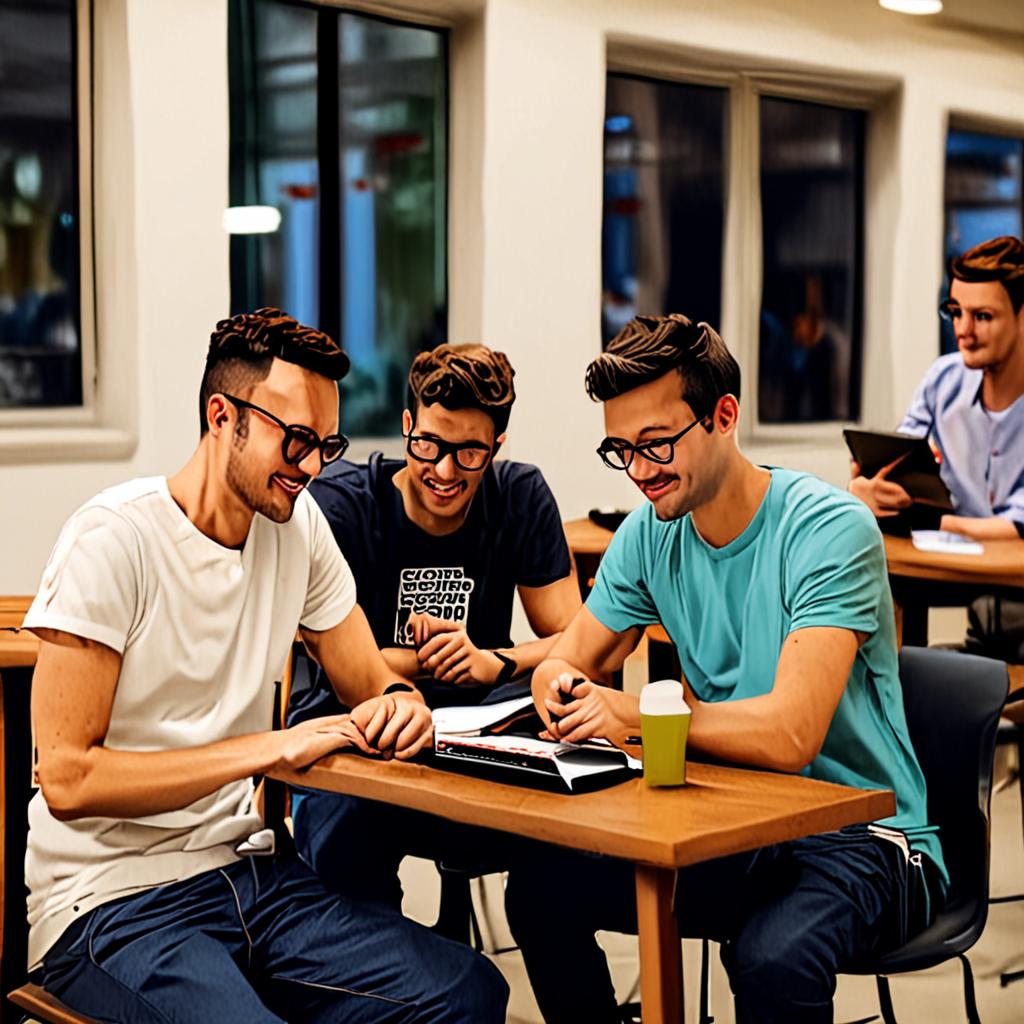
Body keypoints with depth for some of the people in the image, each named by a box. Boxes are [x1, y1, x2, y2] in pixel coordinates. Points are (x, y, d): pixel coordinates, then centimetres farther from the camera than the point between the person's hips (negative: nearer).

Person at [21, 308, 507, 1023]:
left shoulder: (298, 521, 5)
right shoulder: (114, 540, -14)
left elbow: (367, 680, 13)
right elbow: (68, 777, -19)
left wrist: (396, 701, -12)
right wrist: (274, 747, -20)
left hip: (248, 872, 6)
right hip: (112, 903, -5)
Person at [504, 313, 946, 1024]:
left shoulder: (828, 530, -19)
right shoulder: (650, 532, 2)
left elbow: (790, 735, -29)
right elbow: (568, 664, 7)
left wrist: (630, 712, -21)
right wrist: (558, 685, -17)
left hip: (862, 836, -6)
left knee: (774, 958, -36)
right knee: (540, 887, -10)